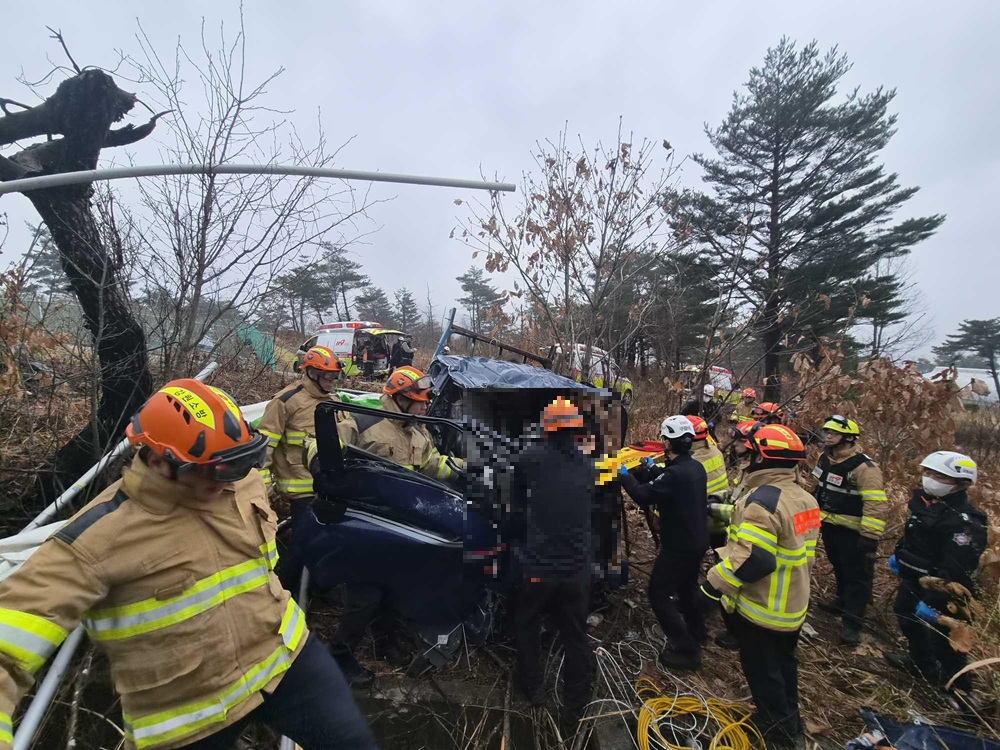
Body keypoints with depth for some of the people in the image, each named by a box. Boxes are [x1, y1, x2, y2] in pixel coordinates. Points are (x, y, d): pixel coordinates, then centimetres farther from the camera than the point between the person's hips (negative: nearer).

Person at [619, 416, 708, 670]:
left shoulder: (675, 473, -30)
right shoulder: (696, 467, 0)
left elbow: (643, 496, -25)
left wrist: (625, 475, -11)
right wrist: (648, 469, 16)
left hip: (679, 546, -9)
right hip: (697, 541, 9)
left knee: (659, 594, 4)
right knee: (686, 587, 28)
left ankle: (686, 650, 9)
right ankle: (696, 633, 47)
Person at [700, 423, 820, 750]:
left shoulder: (763, 499, -30)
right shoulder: (805, 498, 2)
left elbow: (751, 560, -34)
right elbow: (805, 553, 12)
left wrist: (713, 584, -24)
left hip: (762, 609, -9)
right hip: (793, 604, 9)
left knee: (761, 669, 12)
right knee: (784, 661, 26)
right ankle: (789, 719, 45)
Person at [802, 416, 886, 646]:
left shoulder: (864, 467, -24)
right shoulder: (825, 458, 1)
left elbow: (876, 505, -26)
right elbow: (815, 484, 17)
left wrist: (870, 537, -28)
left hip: (851, 531, -8)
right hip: (829, 524, 8)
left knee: (856, 575, 3)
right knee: (839, 567, 24)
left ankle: (852, 622, 11)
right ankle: (843, 601, 42)